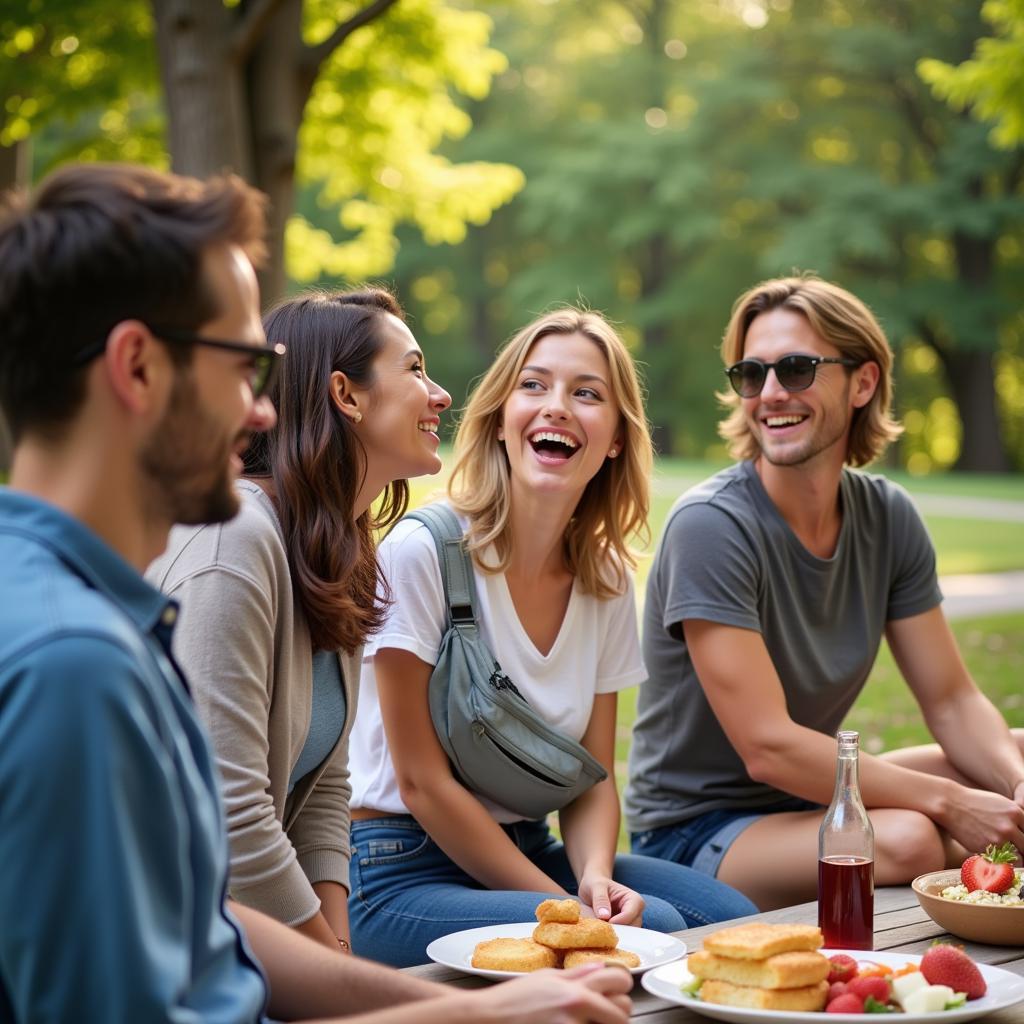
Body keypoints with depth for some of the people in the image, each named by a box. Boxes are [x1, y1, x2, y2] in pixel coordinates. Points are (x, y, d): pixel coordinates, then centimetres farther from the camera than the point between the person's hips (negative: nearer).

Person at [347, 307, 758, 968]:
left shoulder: (607, 580, 3)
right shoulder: (421, 552, -16)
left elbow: (594, 778, 6)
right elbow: (421, 781, -16)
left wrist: (596, 877, -16)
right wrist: (565, 907, -18)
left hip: (528, 851, 6)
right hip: (400, 871, -6)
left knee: (734, 917, -14)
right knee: (653, 930, -26)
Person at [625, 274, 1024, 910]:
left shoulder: (888, 516, 0)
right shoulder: (710, 525, -21)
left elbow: (953, 702, 1)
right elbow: (769, 749, -25)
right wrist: (951, 803, -26)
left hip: (816, 795, 7)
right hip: (693, 829, -7)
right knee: (905, 842, -32)